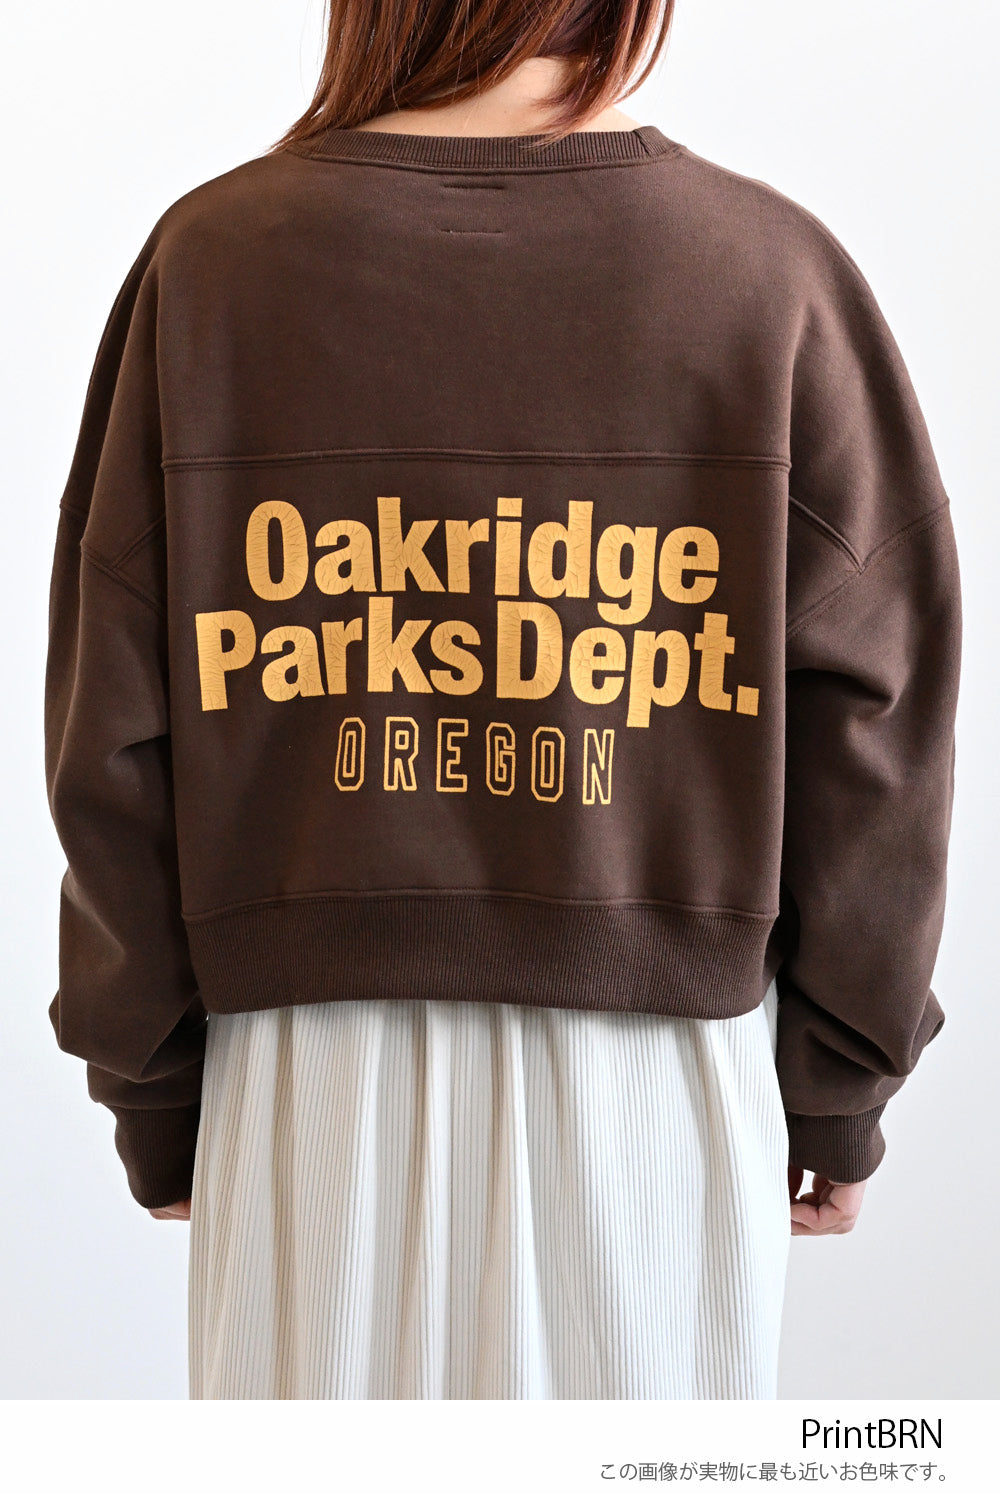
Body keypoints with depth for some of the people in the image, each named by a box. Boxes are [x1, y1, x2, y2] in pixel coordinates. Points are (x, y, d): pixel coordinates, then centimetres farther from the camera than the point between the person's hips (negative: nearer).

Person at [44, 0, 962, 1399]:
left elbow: (115, 736, -2)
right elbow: (869, 721, -4)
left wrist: (152, 1093, 10)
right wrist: (837, 1095, 8)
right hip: (664, 1070, 0)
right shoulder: (772, 267, -4)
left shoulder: (209, 258, -2)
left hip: (311, 1073, 1)